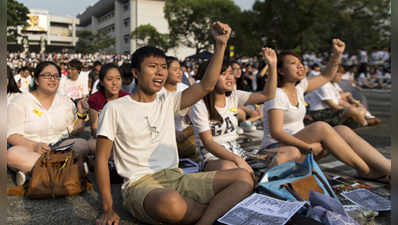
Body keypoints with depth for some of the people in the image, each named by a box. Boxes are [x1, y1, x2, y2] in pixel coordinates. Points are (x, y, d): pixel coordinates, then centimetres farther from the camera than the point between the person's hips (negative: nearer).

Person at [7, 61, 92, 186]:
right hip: (29, 150, -2)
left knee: (83, 144, -26)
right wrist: (34, 146, -25)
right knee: (13, 154, -36)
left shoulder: (66, 102, 12)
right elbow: (12, 136, -7)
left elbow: (74, 130, 12)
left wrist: (81, 115, -7)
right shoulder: (20, 102, 1)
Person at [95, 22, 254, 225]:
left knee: (243, 178, -12)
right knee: (170, 203, -42)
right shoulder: (115, 108, 0)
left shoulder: (168, 102, 13)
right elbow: (102, 159, 0)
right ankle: (218, 208, -12)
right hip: (140, 184, -5)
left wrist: (220, 44, -6)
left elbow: (207, 86, 2)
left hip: (176, 177, 5)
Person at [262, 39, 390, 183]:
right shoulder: (277, 94, -17)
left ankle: (387, 168, -20)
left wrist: (337, 54, 1)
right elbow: (275, 132, -24)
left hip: (299, 144, 8)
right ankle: (365, 171, -21)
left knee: (342, 131, -13)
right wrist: (307, 147, -31)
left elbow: (326, 76, 17)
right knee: (320, 127, -29)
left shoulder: (298, 86, 8)